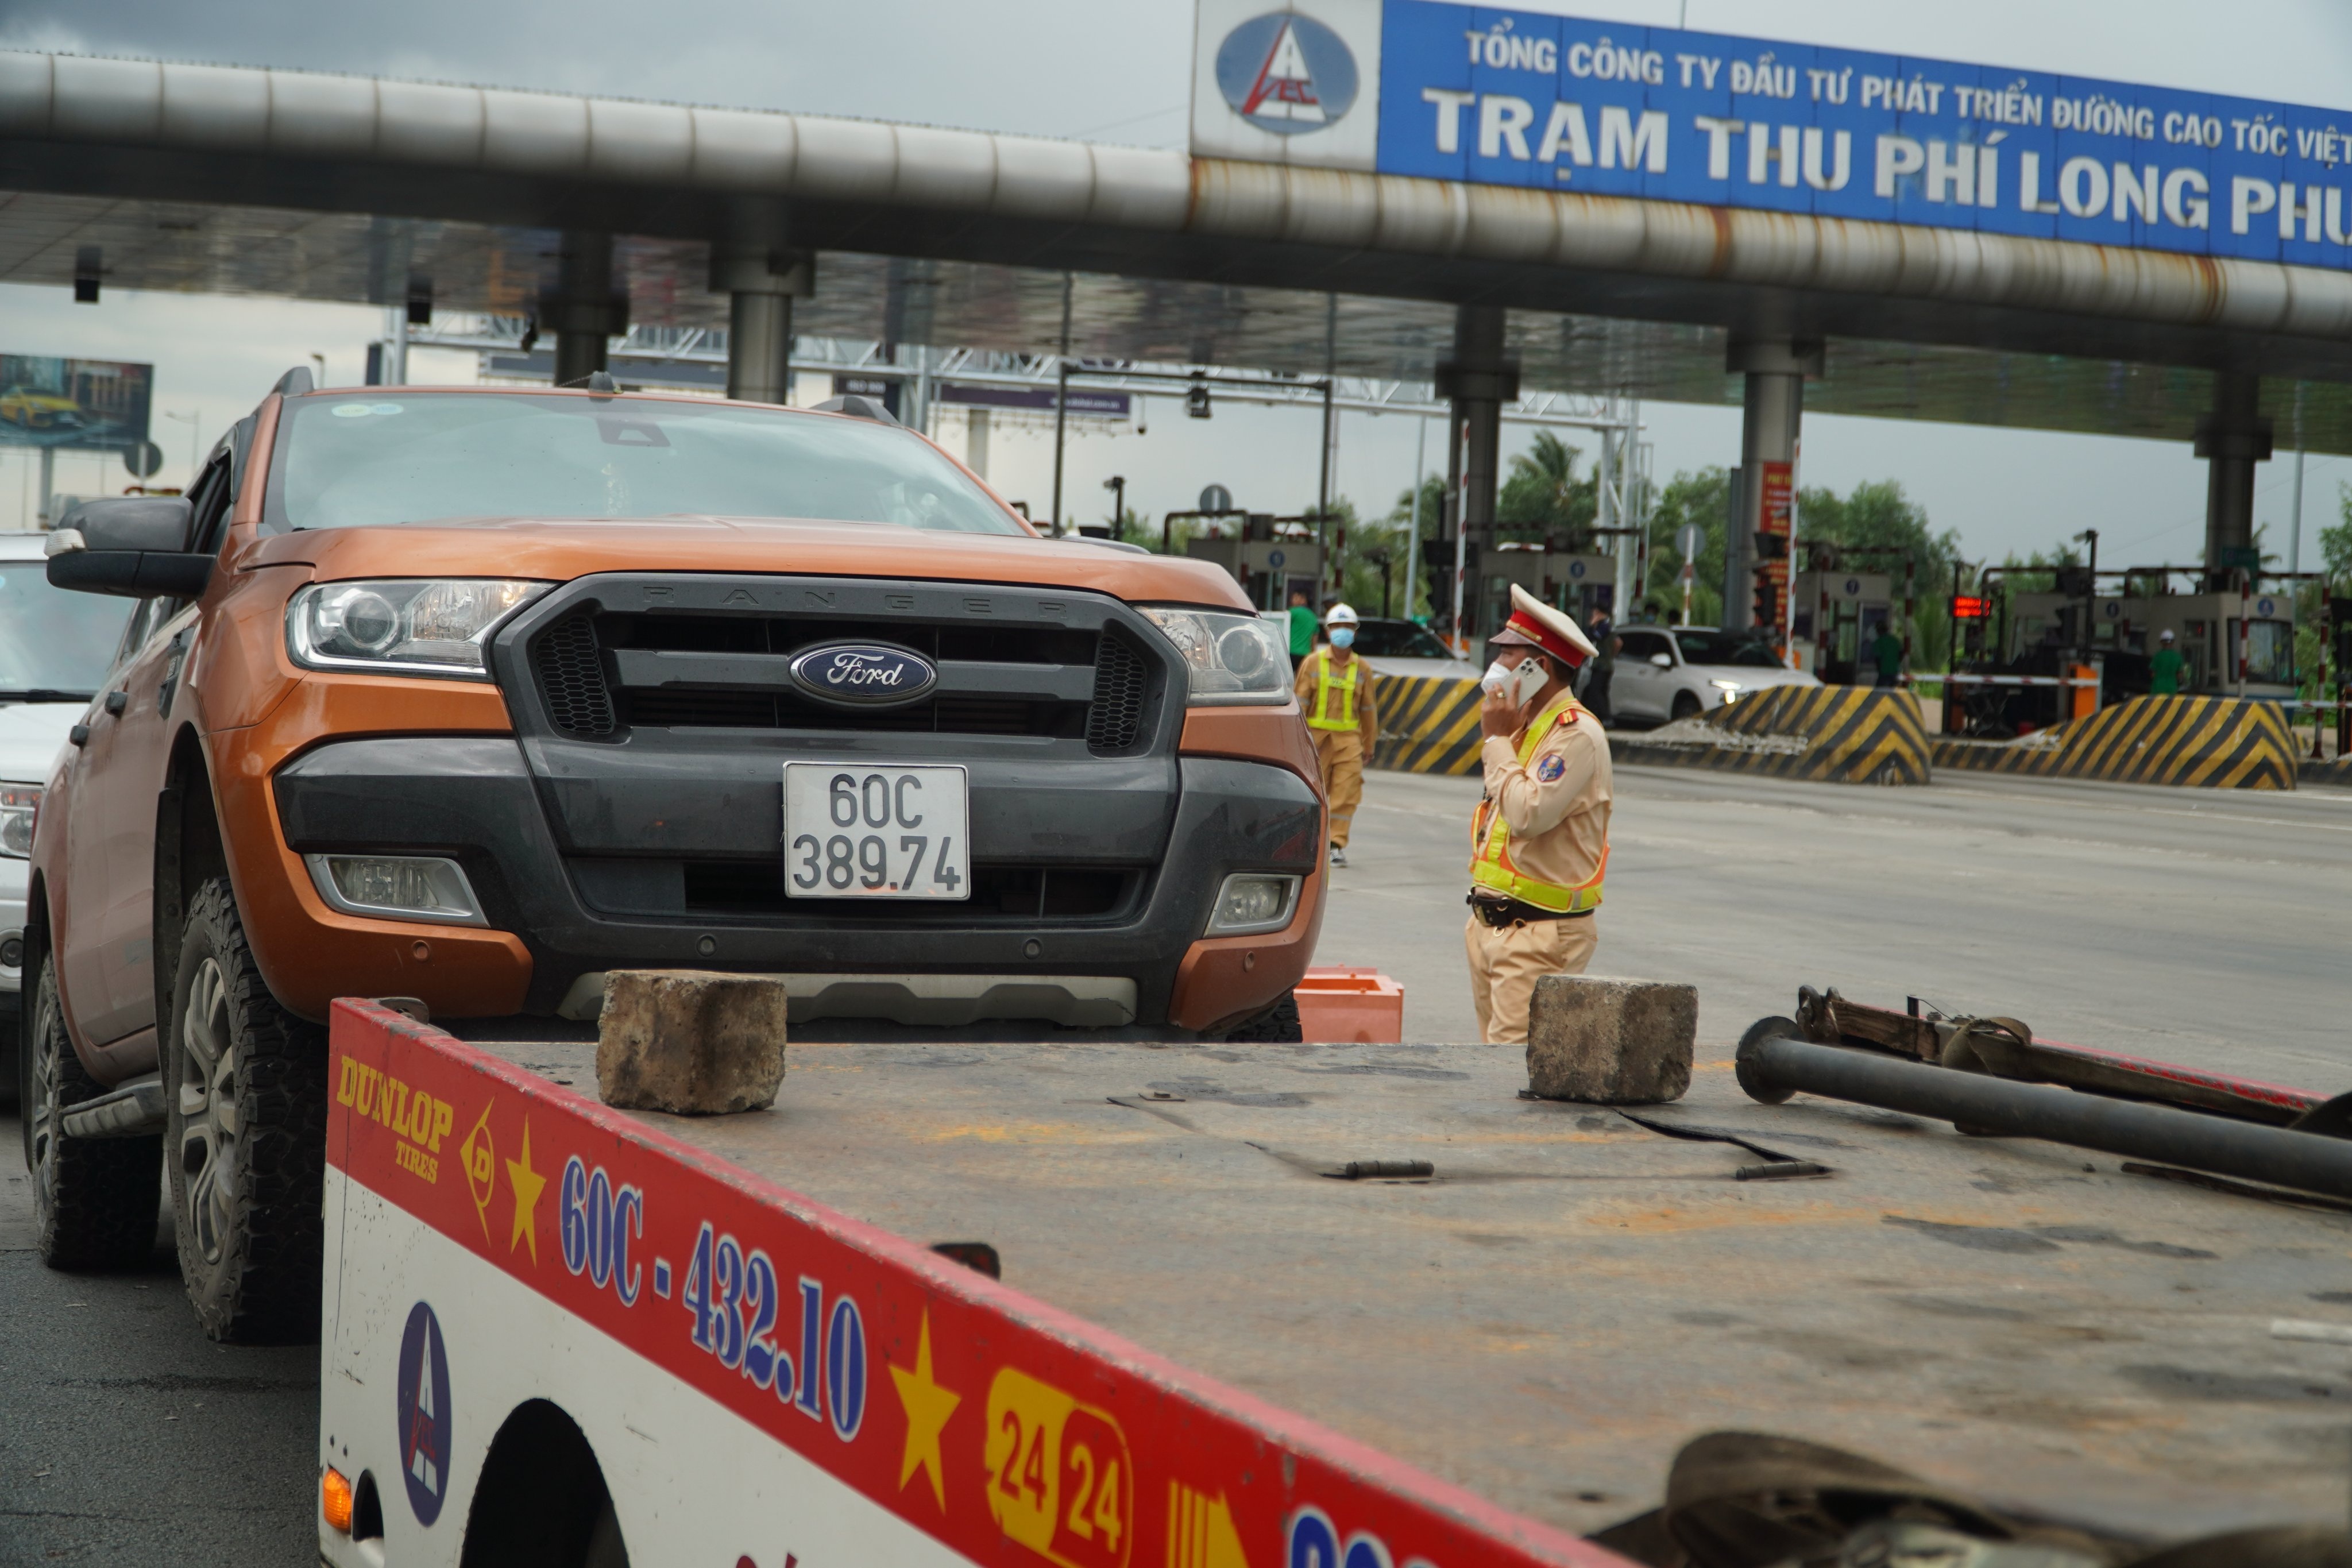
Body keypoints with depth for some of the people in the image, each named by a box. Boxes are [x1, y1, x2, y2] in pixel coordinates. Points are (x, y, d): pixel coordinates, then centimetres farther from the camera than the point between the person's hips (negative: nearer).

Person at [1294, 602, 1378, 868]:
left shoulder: (1362, 668, 9)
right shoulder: (1312, 663, 4)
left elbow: (1368, 709, 14)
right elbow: (1300, 702, 2)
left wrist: (1369, 744, 15)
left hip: (1349, 738, 1)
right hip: (1317, 736, -1)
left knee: (1346, 794, -8)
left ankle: (1337, 845, -6)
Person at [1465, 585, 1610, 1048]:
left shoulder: (1577, 734, -14)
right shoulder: (1524, 728, 17)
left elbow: (1530, 814, -26)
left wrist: (1498, 740, -15)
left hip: (1539, 933, -10)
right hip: (1492, 923, 10)